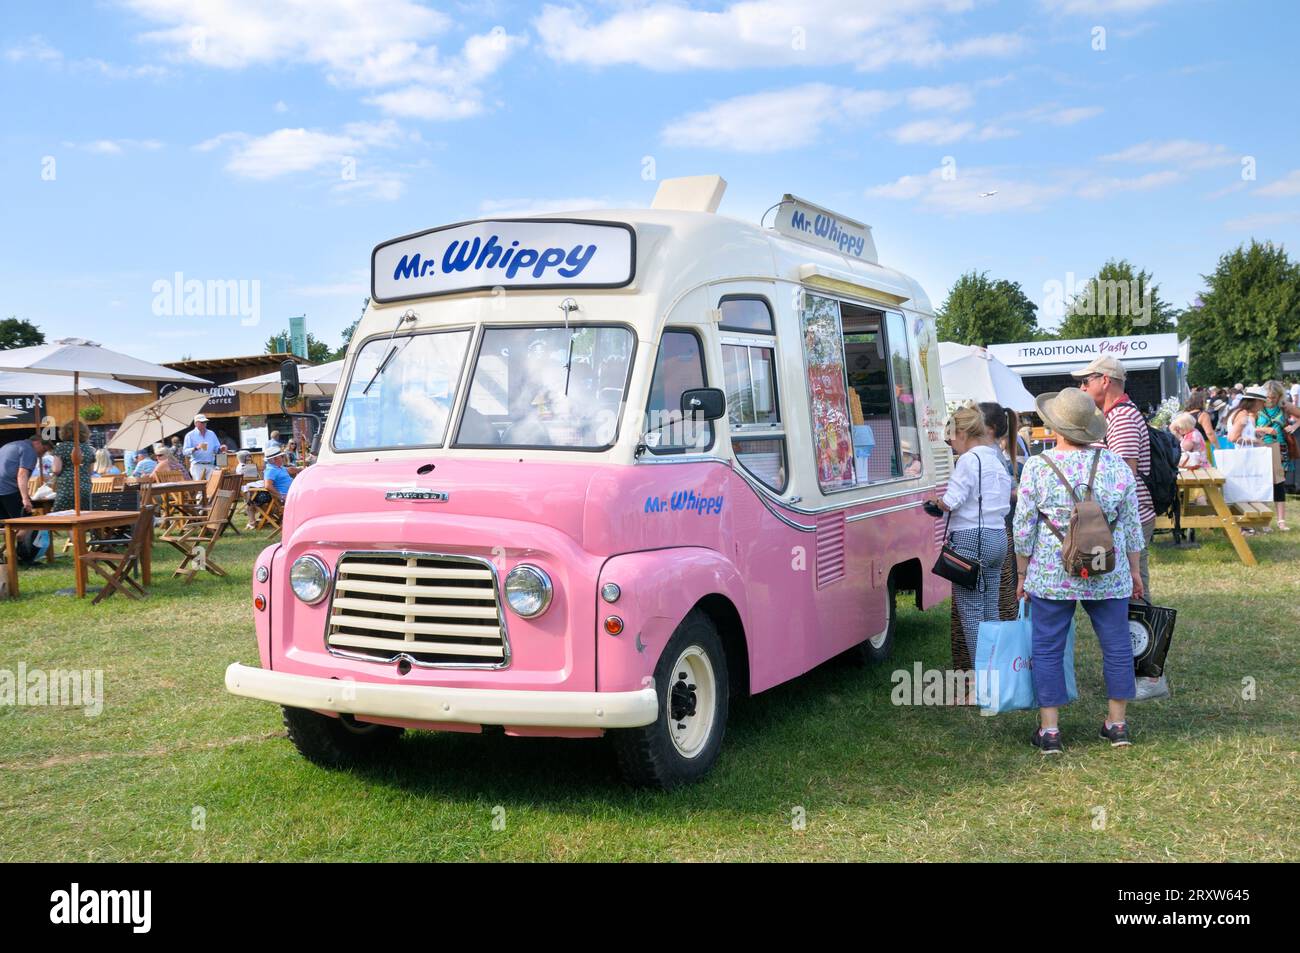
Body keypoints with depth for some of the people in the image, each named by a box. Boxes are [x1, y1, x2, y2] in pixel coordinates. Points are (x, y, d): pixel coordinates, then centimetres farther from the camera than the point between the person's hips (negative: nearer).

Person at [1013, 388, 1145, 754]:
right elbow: (1131, 525, 7)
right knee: (1116, 644, 14)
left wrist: (1022, 575, 7)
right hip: (1109, 575, 2)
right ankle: (1117, 723, 23)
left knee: (1047, 649, 6)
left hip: (1050, 576, -2)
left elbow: (1023, 530, -5)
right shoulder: (1116, 464, 0)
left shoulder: (1037, 467, -8)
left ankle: (1049, 730, 8)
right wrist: (1134, 572, 17)